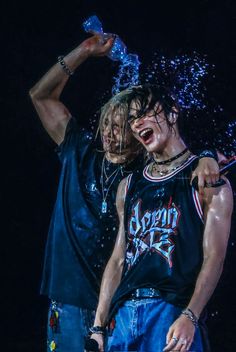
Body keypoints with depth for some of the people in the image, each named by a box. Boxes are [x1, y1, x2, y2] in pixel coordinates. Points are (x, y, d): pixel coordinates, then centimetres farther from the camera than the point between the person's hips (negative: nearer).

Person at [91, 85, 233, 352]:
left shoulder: (206, 180, 1)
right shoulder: (129, 186, 18)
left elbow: (214, 257, -7)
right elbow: (118, 260, 16)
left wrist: (189, 318, -20)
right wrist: (98, 327, 9)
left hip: (172, 311, -5)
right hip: (123, 314, 5)